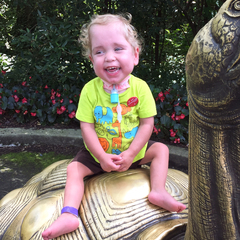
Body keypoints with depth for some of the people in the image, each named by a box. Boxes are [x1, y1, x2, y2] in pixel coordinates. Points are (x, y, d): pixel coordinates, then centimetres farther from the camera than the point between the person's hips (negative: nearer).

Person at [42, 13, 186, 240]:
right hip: (99, 152, -1)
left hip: (133, 149, 1)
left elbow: (147, 124, -14)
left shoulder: (140, 87, -17)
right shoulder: (90, 90, -19)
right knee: (74, 169, -15)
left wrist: (130, 154, -21)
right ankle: (69, 215, -21)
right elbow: (87, 127, -16)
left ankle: (158, 191, -12)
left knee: (161, 150, -9)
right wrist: (102, 157, -23)